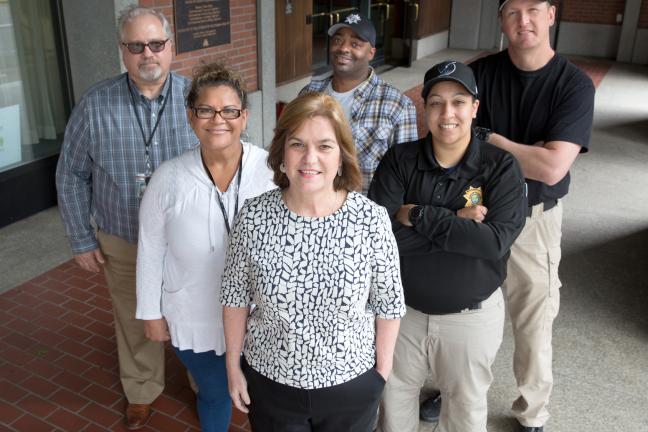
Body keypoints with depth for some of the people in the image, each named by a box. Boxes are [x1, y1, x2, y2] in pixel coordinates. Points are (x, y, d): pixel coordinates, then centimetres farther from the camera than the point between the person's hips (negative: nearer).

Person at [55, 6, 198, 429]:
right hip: (122, 243, 1)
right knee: (136, 324, 19)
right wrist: (82, 240, 1)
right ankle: (142, 391, 44)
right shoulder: (96, 105, -9)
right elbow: (72, 175, 0)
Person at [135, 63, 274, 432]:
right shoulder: (169, 178, -13)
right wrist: (151, 313, 3)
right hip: (195, 319, 1)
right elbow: (150, 251, -2)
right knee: (215, 395, 22)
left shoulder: (271, 170, -17)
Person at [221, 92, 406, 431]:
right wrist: (233, 368, 2)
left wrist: (382, 372, 0)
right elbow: (235, 296, -3)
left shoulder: (371, 220, -18)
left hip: (351, 385, 0)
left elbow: (388, 304, -7)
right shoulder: (253, 216, -14)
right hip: (268, 382, 1)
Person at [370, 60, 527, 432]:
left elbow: (496, 240, -26)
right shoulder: (399, 160, -9)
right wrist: (457, 220, -23)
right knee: (395, 395, 23)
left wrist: (418, 216, -25)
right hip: (403, 307, 2)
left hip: (472, 315, -1)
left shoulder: (501, 167, -13)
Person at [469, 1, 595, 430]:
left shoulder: (575, 84, -12)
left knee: (534, 326, 10)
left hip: (534, 219, -2)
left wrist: (487, 139, -15)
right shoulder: (480, 73, -5)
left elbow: (552, 168, -22)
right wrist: (526, 152, -17)